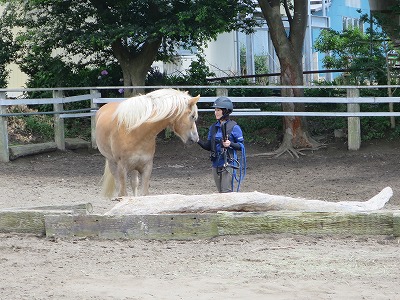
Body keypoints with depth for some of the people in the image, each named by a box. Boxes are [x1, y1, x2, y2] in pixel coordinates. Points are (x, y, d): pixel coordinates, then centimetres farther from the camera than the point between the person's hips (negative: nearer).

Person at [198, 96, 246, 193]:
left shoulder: (234, 127, -7)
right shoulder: (213, 127, 10)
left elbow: (241, 146, -5)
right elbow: (208, 146, 12)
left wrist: (230, 144, -22)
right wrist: (198, 140, -3)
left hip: (229, 164, -6)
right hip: (216, 164, 6)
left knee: (227, 192, -9)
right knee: (220, 192, 11)